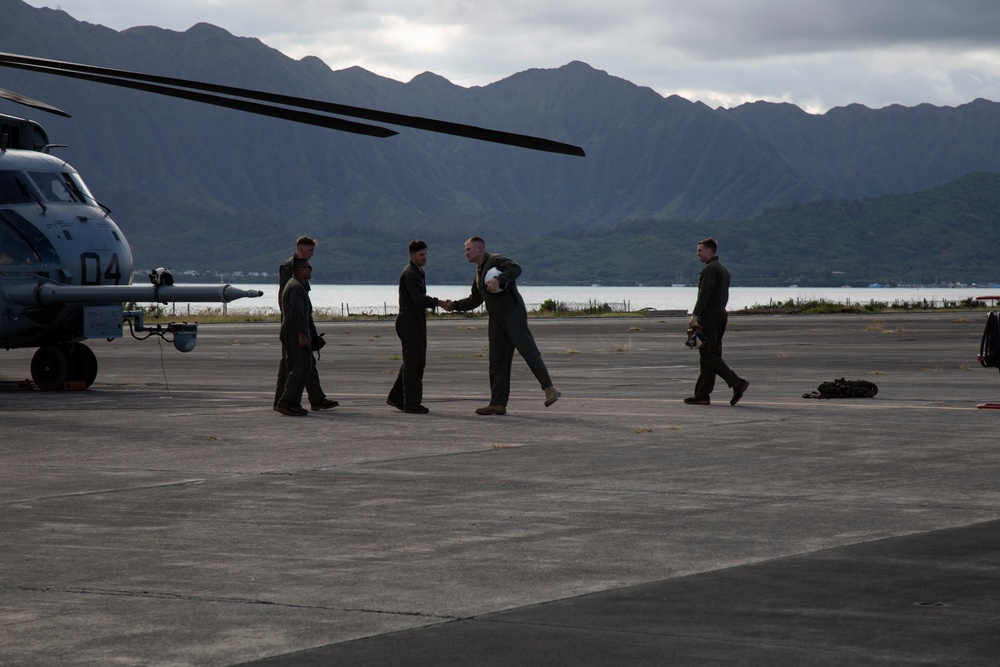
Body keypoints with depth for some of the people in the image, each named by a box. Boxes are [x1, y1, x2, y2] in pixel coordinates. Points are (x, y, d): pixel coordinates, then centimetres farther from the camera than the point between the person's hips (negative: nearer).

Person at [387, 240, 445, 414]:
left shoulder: (418, 273, 17)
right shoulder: (409, 274, -16)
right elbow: (419, 299, -24)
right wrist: (439, 303, -26)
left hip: (416, 323, 10)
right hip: (409, 323, -10)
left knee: (417, 361, 13)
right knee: (412, 362, -8)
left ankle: (396, 397, 20)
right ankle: (411, 403, -5)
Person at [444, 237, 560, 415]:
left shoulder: (496, 261, -2)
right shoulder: (478, 274, 25)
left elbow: (515, 268, -21)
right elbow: (474, 300, 33)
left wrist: (498, 280, -32)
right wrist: (454, 305, 22)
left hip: (513, 313, -9)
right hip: (496, 320, 9)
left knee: (528, 350, -18)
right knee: (497, 362, 5)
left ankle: (549, 390, -22)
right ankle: (498, 404, 6)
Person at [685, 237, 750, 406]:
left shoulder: (710, 269, -13)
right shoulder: (723, 269, 19)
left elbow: (705, 294, -22)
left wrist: (695, 315, -24)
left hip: (709, 316, -10)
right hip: (720, 315, 10)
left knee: (708, 355, -10)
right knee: (710, 355, 7)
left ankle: (737, 383, -18)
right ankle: (702, 394, 7)